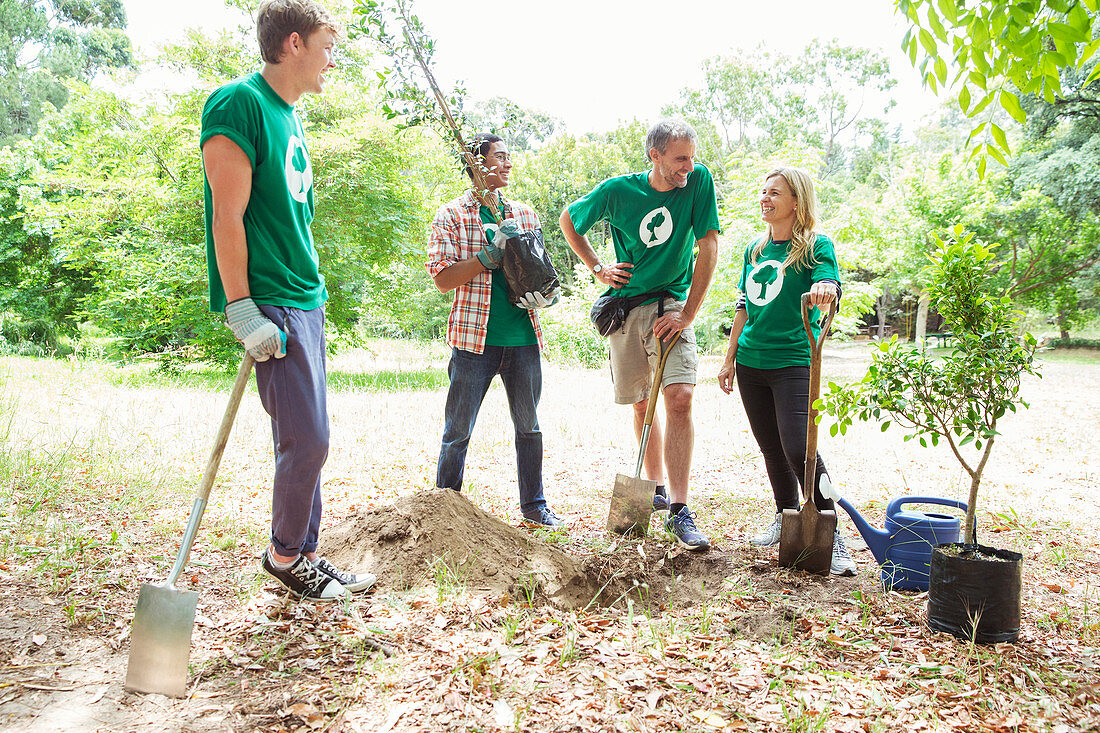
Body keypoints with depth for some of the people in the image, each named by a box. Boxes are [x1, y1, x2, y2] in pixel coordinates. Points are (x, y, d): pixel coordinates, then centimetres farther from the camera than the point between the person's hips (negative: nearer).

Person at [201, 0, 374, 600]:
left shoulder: (290, 118, 17)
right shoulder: (239, 103, -10)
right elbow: (229, 215, -16)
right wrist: (243, 309, -19)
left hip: (305, 302, 9)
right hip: (270, 304, -9)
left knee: (303, 440, 12)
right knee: (307, 440, -8)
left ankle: (305, 555, 23)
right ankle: (283, 553, 14)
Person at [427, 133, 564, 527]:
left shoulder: (524, 214, 13)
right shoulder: (451, 215, 1)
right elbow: (443, 278, -7)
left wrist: (546, 293, -2)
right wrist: (490, 255, -16)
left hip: (523, 338, 4)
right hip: (474, 338, -3)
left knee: (529, 425, 12)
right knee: (457, 431, 4)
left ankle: (534, 504, 26)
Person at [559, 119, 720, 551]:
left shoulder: (699, 181, -8)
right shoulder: (618, 191, -6)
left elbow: (708, 248, -10)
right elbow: (569, 220, 11)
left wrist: (687, 314, -16)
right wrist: (597, 268, 2)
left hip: (671, 304, -1)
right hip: (625, 304, 2)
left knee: (680, 397, -18)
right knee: (641, 403, 10)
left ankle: (679, 510, -15)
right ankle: (657, 489, 30)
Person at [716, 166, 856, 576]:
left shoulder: (815, 246, -2)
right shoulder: (755, 251, 15)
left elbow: (829, 285, -19)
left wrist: (825, 290, -43)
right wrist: (729, 358, 16)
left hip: (794, 361, -6)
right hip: (751, 361, 6)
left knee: (798, 448, -15)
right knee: (770, 447, 11)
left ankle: (831, 535, -2)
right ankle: (786, 518, 28)